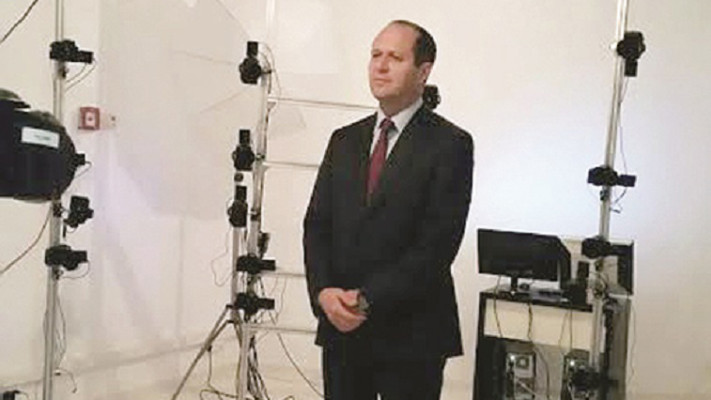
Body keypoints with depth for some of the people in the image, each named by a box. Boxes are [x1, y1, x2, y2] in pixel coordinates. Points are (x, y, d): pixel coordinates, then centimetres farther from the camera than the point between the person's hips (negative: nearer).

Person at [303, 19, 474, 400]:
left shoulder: (450, 144, -6)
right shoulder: (345, 140, 11)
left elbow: (438, 242, -13)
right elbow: (316, 225, 8)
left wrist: (369, 299, -16)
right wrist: (323, 291, -9)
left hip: (411, 332, -4)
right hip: (340, 326, 5)